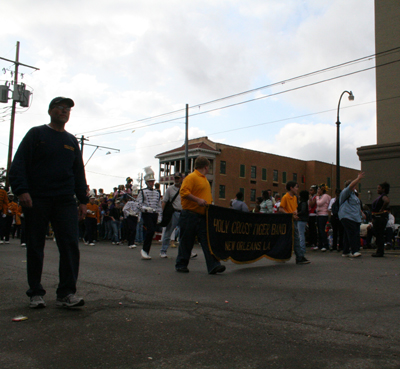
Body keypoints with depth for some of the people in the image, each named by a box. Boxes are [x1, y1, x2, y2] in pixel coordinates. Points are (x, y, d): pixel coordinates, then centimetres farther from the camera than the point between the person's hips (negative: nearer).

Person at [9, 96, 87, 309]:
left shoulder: (71, 141, 19)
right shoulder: (36, 134, 7)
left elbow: (79, 172, 20)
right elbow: (19, 164, -1)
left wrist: (83, 200, 12)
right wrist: (21, 190, -14)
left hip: (65, 201, 3)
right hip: (37, 200, -3)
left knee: (70, 245, -8)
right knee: (35, 247, 4)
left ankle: (66, 293, -3)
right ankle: (36, 293, 15)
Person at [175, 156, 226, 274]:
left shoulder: (205, 179, 20)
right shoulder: (191, 177, -8)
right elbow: (184, 192, -18)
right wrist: (198, 200, -23)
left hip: (203, 216, 8)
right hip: (190, 215, -7)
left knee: (207, 240, -2)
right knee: (186, 241, 3)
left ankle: (213, 266, -5)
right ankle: (181, 265, 17)